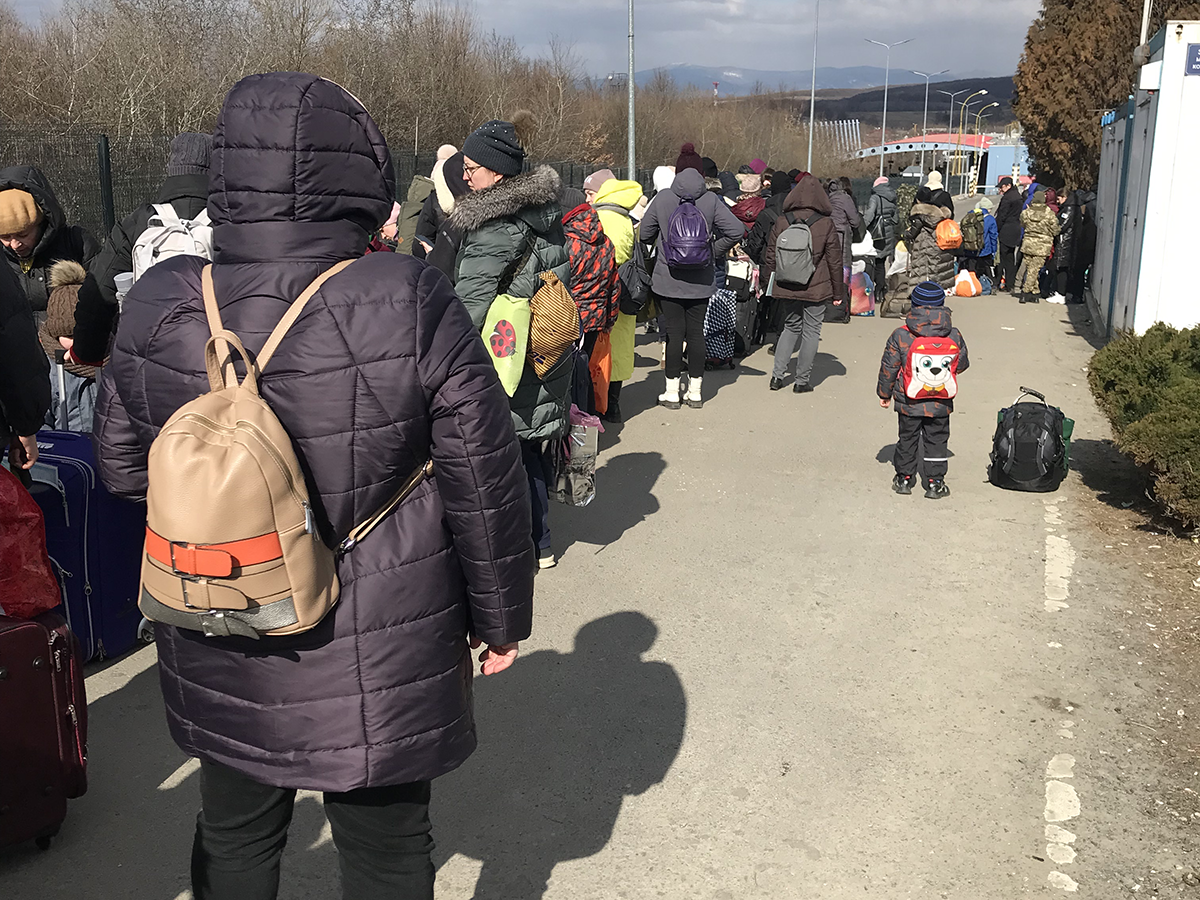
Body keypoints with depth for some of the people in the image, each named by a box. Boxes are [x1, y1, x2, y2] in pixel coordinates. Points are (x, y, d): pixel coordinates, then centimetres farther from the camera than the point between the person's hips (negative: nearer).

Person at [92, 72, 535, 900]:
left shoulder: (159, 310, -12)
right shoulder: (411, 307, -21)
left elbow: (123, 466, 2)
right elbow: (485, 485, -14)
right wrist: (502, 617, 1)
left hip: (219, 660, 3)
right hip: (377, 659, -3)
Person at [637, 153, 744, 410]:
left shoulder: (662, 198, -6)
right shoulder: (711, 200, -5)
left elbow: (645, 234, 0)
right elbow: (736, 230, -10)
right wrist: (713, 251, 3)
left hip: (668, 279, -1)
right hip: (701, 280, 1)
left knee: (674, 333, 3)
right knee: (696, 332, 9)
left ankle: (672, 393, 8)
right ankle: (695, 392, 16)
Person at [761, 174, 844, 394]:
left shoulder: (782, 221, -3)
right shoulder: (827, 224, -8)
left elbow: (770, 256, 3)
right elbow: (835, 260, -3)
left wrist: (770, 283, 15)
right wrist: (838, 290, 6)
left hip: (787, 287, 3)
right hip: (816, 288, -3)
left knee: (791, 327, 19)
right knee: (811, 331, 7)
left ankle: (777, 374, 10)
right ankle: (802, 381, 11)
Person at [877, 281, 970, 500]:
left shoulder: (900, 336, -14)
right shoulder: (955, 336, -8)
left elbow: (888, 368, -6)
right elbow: (962, 366, 6)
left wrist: (884, 393, 7)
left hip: (909, 403, -1)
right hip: (941, 404, 1)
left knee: (907, 438, 16)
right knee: (937, 440, 13)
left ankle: (904, 477, 24)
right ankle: (935, 482, 18)